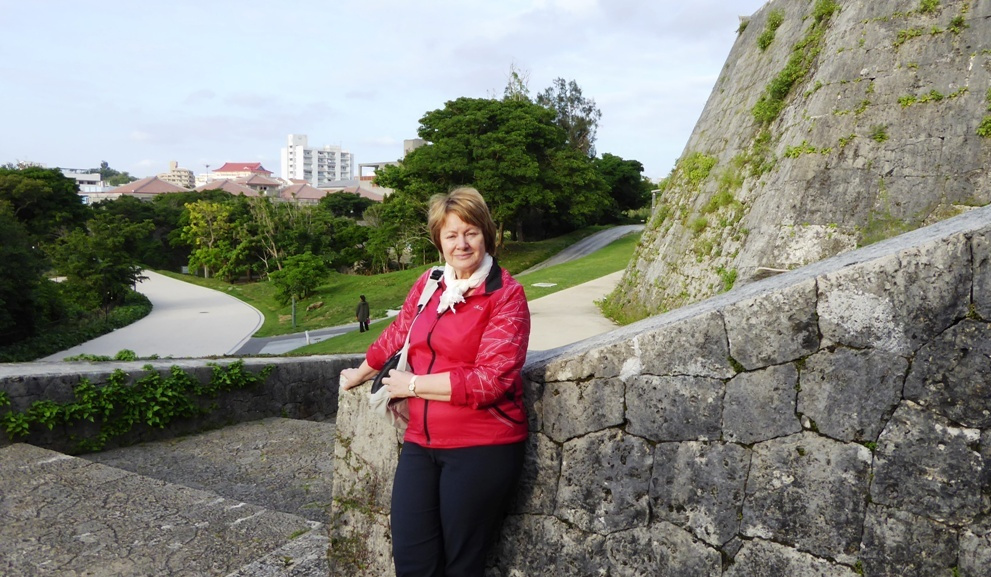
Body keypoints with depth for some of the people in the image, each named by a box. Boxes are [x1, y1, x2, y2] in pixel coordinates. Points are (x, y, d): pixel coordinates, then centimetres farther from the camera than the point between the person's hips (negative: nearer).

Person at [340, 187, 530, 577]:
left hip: (481, 449, -5)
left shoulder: (506, 295, -9)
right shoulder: (427, 284, 7)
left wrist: (413, 385, -10)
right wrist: (359, 374, 39)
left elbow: (490, 379, -18)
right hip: (422, 443, 5)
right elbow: (396, 335, 25)